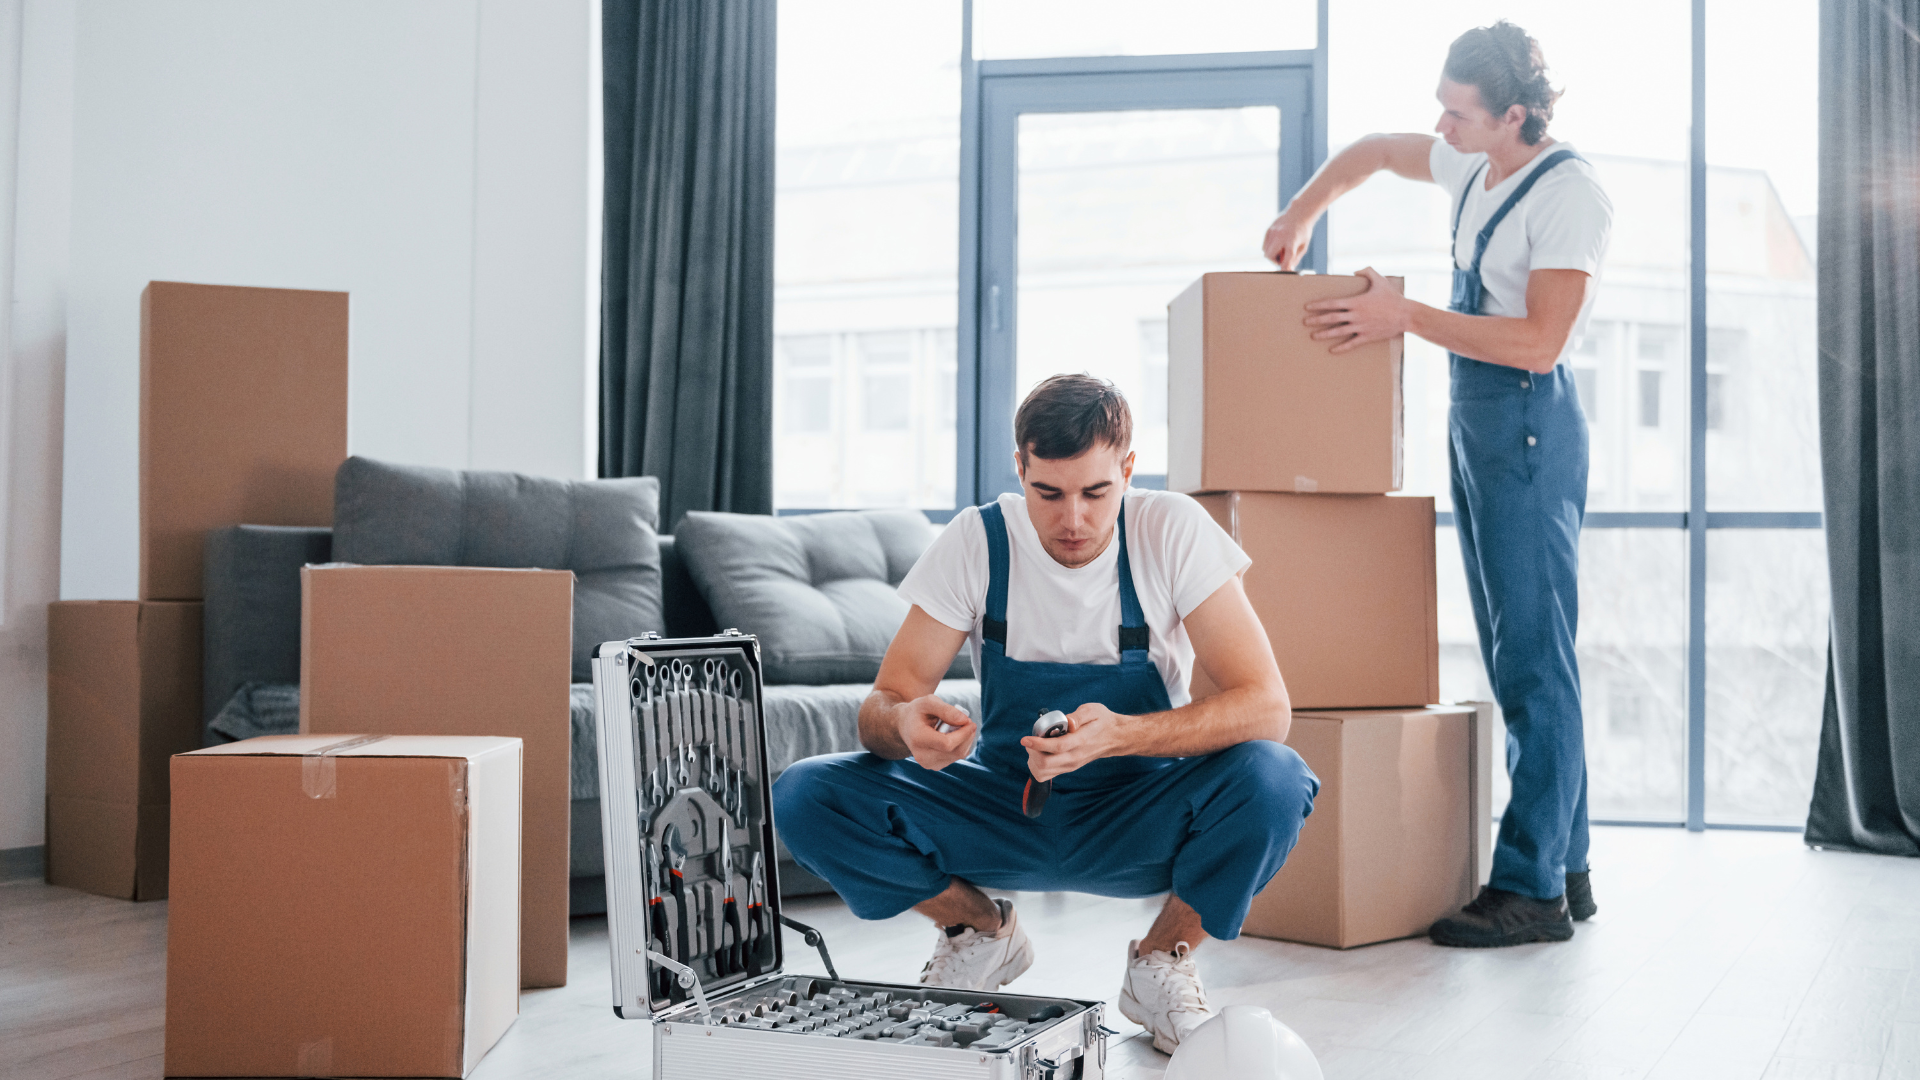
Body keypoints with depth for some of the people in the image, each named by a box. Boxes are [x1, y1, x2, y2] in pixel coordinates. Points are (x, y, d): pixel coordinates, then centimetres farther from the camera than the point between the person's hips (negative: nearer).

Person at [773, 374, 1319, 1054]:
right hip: (1000, 813, 2)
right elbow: (882, 707, -12)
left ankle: (1162, 961, -2)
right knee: (805, 797, -21)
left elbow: (1265, 706, -23)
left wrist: (1120, 735, -39)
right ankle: (982, 932, 7)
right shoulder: (977, 540, -12)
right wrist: (903, 723, -38)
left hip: (1139, 826, -1)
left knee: (1272, 779, -33)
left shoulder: (1173, 532, -15)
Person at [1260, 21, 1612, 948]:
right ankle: (1565, 868, 17)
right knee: (1516, 660, 10)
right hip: (1473, 420, 9)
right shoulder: (1474, 167, 12)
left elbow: (1540, 341, -21)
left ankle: (1530, 890, -7)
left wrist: (1406, 316, -20)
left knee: (1533, 659, -9)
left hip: (1527, 423, -9)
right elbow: (1372, 151, 30)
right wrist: (1299, 215, 17)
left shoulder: (1570, 193, -14)